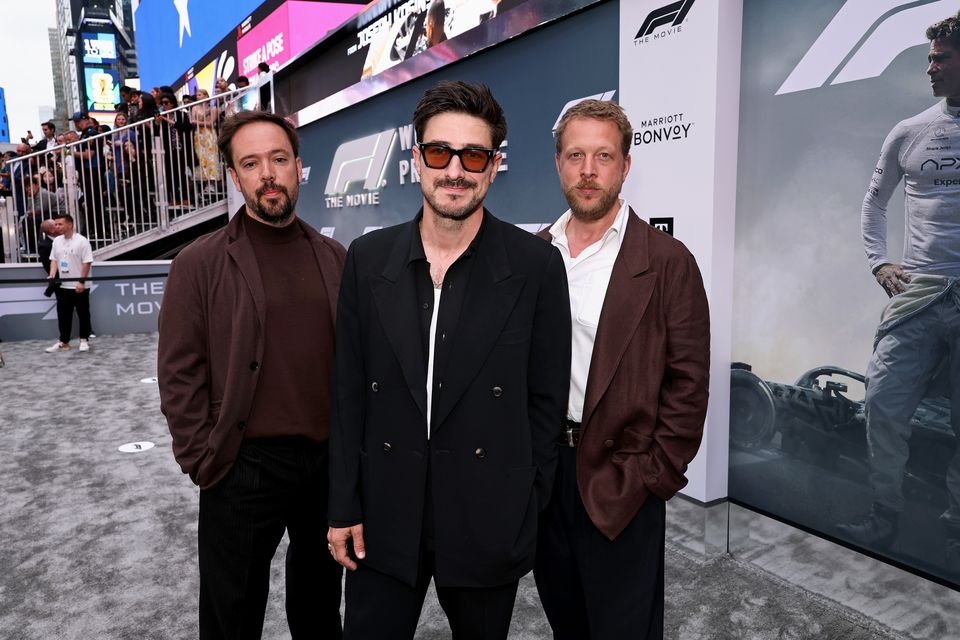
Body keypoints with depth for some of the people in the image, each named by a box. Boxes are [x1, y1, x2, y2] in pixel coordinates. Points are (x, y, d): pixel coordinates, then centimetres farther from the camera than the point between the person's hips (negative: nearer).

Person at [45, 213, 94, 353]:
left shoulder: (82, 241, -12)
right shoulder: (57, 241, 7)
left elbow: (87, 263, -13)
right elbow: (54, 259, 14)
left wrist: (82, 281, -17)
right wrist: (52, 274, -3)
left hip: (79, 286, -6)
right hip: (63, 286, 6)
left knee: (83, 314, 4)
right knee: (63, 315, 10)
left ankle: (84, 340, 16)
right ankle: (63, 342, 19)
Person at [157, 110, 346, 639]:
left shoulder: (333, 257, 4)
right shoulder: (200, 264, -6)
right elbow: (179, 376, -6)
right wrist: (204, 463, -8)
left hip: (329, 461, 3)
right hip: (245, 466, -3)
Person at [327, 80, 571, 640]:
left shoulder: (536, 266, -8)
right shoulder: (368, 258, 0)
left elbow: (546, 399, -3)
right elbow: (349, 391, 2)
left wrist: (525, 508, -2)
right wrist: (345, 508, 2)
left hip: (490, 524, -1)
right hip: (384, 520, 2)